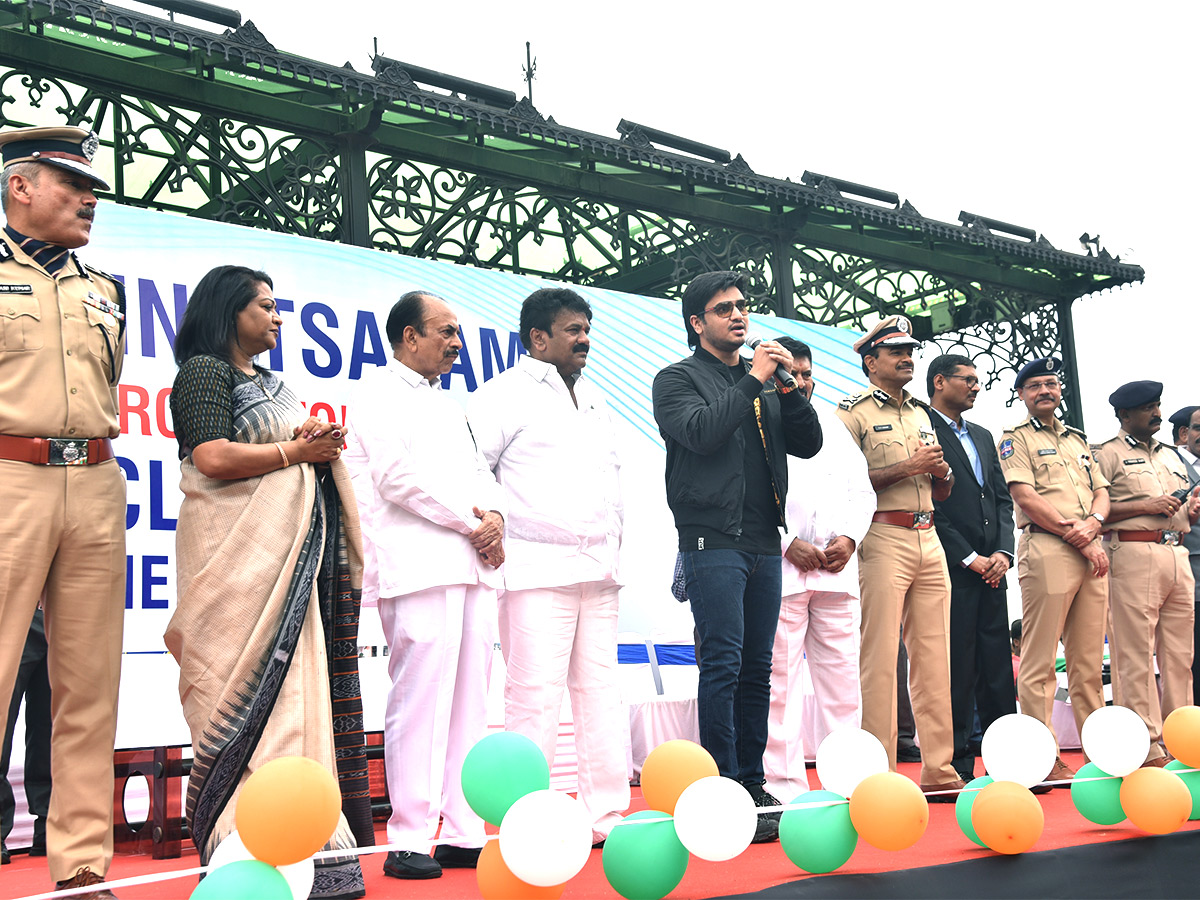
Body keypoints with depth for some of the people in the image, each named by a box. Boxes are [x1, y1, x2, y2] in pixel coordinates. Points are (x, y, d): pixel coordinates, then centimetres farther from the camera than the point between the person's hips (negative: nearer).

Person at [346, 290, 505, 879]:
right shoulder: (379, 394, 2)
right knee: (420, 700, -10)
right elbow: (398, 476, -10)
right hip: (418, 566, -8)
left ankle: (463, 835, 10)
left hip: (473, 565, 8)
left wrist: (494, 515, 0)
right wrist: (471, 521, -8)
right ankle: (410, 842, -5)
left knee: (469, 699, 6)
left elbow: (480, 471, 22)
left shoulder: (448, 405, 27)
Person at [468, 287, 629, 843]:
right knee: (535, 693, -9)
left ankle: (607, 815, 14)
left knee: (600, 689, 8)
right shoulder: (505, 395, -1)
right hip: (538, 568, -7)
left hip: (599, 569, 8)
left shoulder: (595, 400, 23)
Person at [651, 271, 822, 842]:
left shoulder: (765, 385, 20)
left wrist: (789, 387, 0)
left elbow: (809, 444, 13)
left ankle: (753, 783, 15)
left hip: (764, 543, 6)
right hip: (713, 542, -6)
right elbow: (700, 431, -16)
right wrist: (753, 380, -10)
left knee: (757, 667, 8)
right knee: (724, 665, -10)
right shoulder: (678, 379, 3)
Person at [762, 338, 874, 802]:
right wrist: (790, 544, -13)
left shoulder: (832, 426, 22)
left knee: (842, 675, 5)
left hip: (837, 568, 5)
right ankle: (784, 782, 1)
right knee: (780, 676, -5)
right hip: (779, 569, -5)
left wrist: (848, 538, -1)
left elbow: (861, 490, 17)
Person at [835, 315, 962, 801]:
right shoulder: (854, 411, -1)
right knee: (880, 658, -7)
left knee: (933, 656, 6)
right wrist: (907, 468, -13)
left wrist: (942, 472, 3)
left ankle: (939, 772, 10)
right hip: (883, 538, -7)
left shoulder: (921, 413, 22)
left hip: (929, 539, 7)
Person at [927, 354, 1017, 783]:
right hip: (952, 569, -7)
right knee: (957, 669, -4)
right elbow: (927, 505, -11)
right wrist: (969, 558, -11)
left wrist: (1003, 552, 3)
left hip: (991, 568, 7)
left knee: (998, 670, 8)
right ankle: (958, 765, 3)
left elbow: (1002, 499, 19)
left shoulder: (983, 436, 21)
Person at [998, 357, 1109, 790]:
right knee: (1040, 662, -8)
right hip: (1046, 550, -6)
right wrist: (1077, 538, -10)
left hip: (1090, 551, 6)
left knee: (1089, 661, 7)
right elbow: (1026, 497, -6)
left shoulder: (1077, 439, 25)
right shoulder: (1015, 439, 6)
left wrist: (1092, 525, -5)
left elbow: (1101, 492, 18)